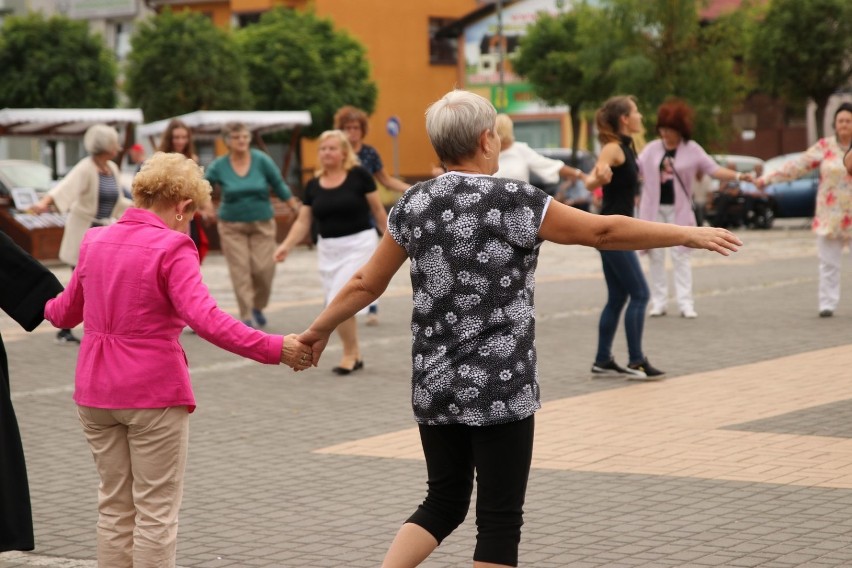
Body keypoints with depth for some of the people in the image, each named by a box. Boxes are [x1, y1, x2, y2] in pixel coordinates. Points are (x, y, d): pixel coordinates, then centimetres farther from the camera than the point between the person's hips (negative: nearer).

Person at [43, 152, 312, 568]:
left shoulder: (95, 242, 6)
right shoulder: (171, 249, -14)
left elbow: (64, 313, 19)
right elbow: (206, 320, -26)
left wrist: (42, 303, 42)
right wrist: (275, 349, -25)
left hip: (94, 390, 6)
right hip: (153, 393, -6)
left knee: (114, 506, 16)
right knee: (157, 511, 4)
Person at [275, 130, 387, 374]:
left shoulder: (359, 175, -9)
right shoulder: (313, 185, 3)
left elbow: (378, 209, -1)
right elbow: (303, 221, 4)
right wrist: (286, 246, -9)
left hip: (358, 245, -5)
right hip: (327, 249, 5)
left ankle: (349, 354, 3)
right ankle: (355, 356, 24)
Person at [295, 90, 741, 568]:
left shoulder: (413, 206, 3)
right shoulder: (513, 201, -11)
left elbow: (366, 284, 10)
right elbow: (603, 231, -9)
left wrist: (319, 330, 26)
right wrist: (688, 234, 1)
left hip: (434, 386, 5)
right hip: (499, 389, -5)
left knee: (444, 503, 19)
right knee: (500, 519, 3)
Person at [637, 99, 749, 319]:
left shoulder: (692, 149, -1)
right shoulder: (651, 148, 3)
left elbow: (713, 169, -5)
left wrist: (737, 176, -18)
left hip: (678, 210, -2)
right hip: (654, 209, 2)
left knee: (680, 255, -2)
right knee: (656, 256, 3)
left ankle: (685, 303, -3)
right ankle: (658, 302, 9)